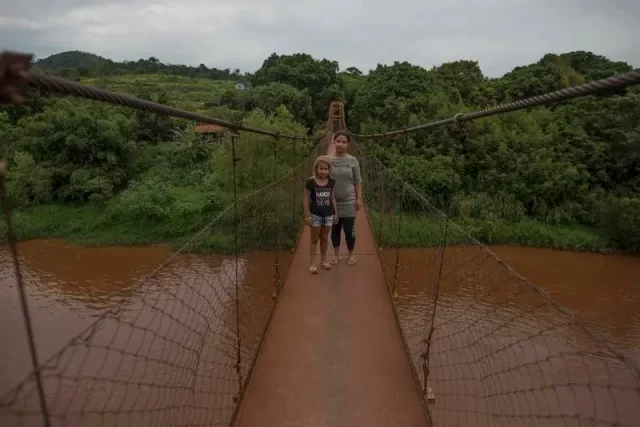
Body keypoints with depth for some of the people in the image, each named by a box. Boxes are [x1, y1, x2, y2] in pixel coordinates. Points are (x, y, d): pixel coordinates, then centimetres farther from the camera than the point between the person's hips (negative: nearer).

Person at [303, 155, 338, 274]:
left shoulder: (331, 182, -1)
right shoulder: (311, 182, -12)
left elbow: (332, 197, 8)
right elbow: (306, 199, -9)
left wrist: (335, 212, 9)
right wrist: (307, 215, -11)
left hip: (328, 215, 3)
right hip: (315, 215, -3)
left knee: (325, 238, 15)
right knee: (314, 239, 6)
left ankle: (323, 260, 29)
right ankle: (312, 263, 12)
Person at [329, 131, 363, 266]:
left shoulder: (353, 161, -4)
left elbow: (358, 181, -1)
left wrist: (359, 198, -6)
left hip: (348, 202, -1)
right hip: (333, 202, 1)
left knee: (349, 230, 4)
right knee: (335, 230, 13)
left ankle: (351, 255, 25)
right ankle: (336, 255, 28)